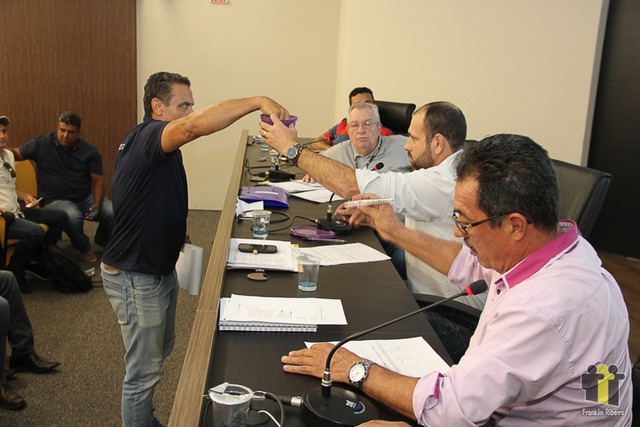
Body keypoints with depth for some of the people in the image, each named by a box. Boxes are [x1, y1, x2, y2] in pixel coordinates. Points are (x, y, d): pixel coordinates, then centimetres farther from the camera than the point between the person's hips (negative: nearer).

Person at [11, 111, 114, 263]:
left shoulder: (89, 151, -2)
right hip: (56, 199, -2)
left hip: (86, 196, 2)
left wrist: (97, 204, -17)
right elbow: (16, 153, 7)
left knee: (113, 212, -23)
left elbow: (98, 180, -3)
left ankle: (102, 240, 14)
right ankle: (84, 248, -3)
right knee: (72, 216, -37)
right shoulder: (42, 144, -2)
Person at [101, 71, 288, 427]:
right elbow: (194, 126, -45)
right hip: (136, 277, -11)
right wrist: (258, 101, -43)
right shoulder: (147, 137, -23)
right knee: (144, 370, 4)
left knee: (161, 351, 26)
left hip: (161, 269, 11)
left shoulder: (158, 147, 9)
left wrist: (177, 233, 8)